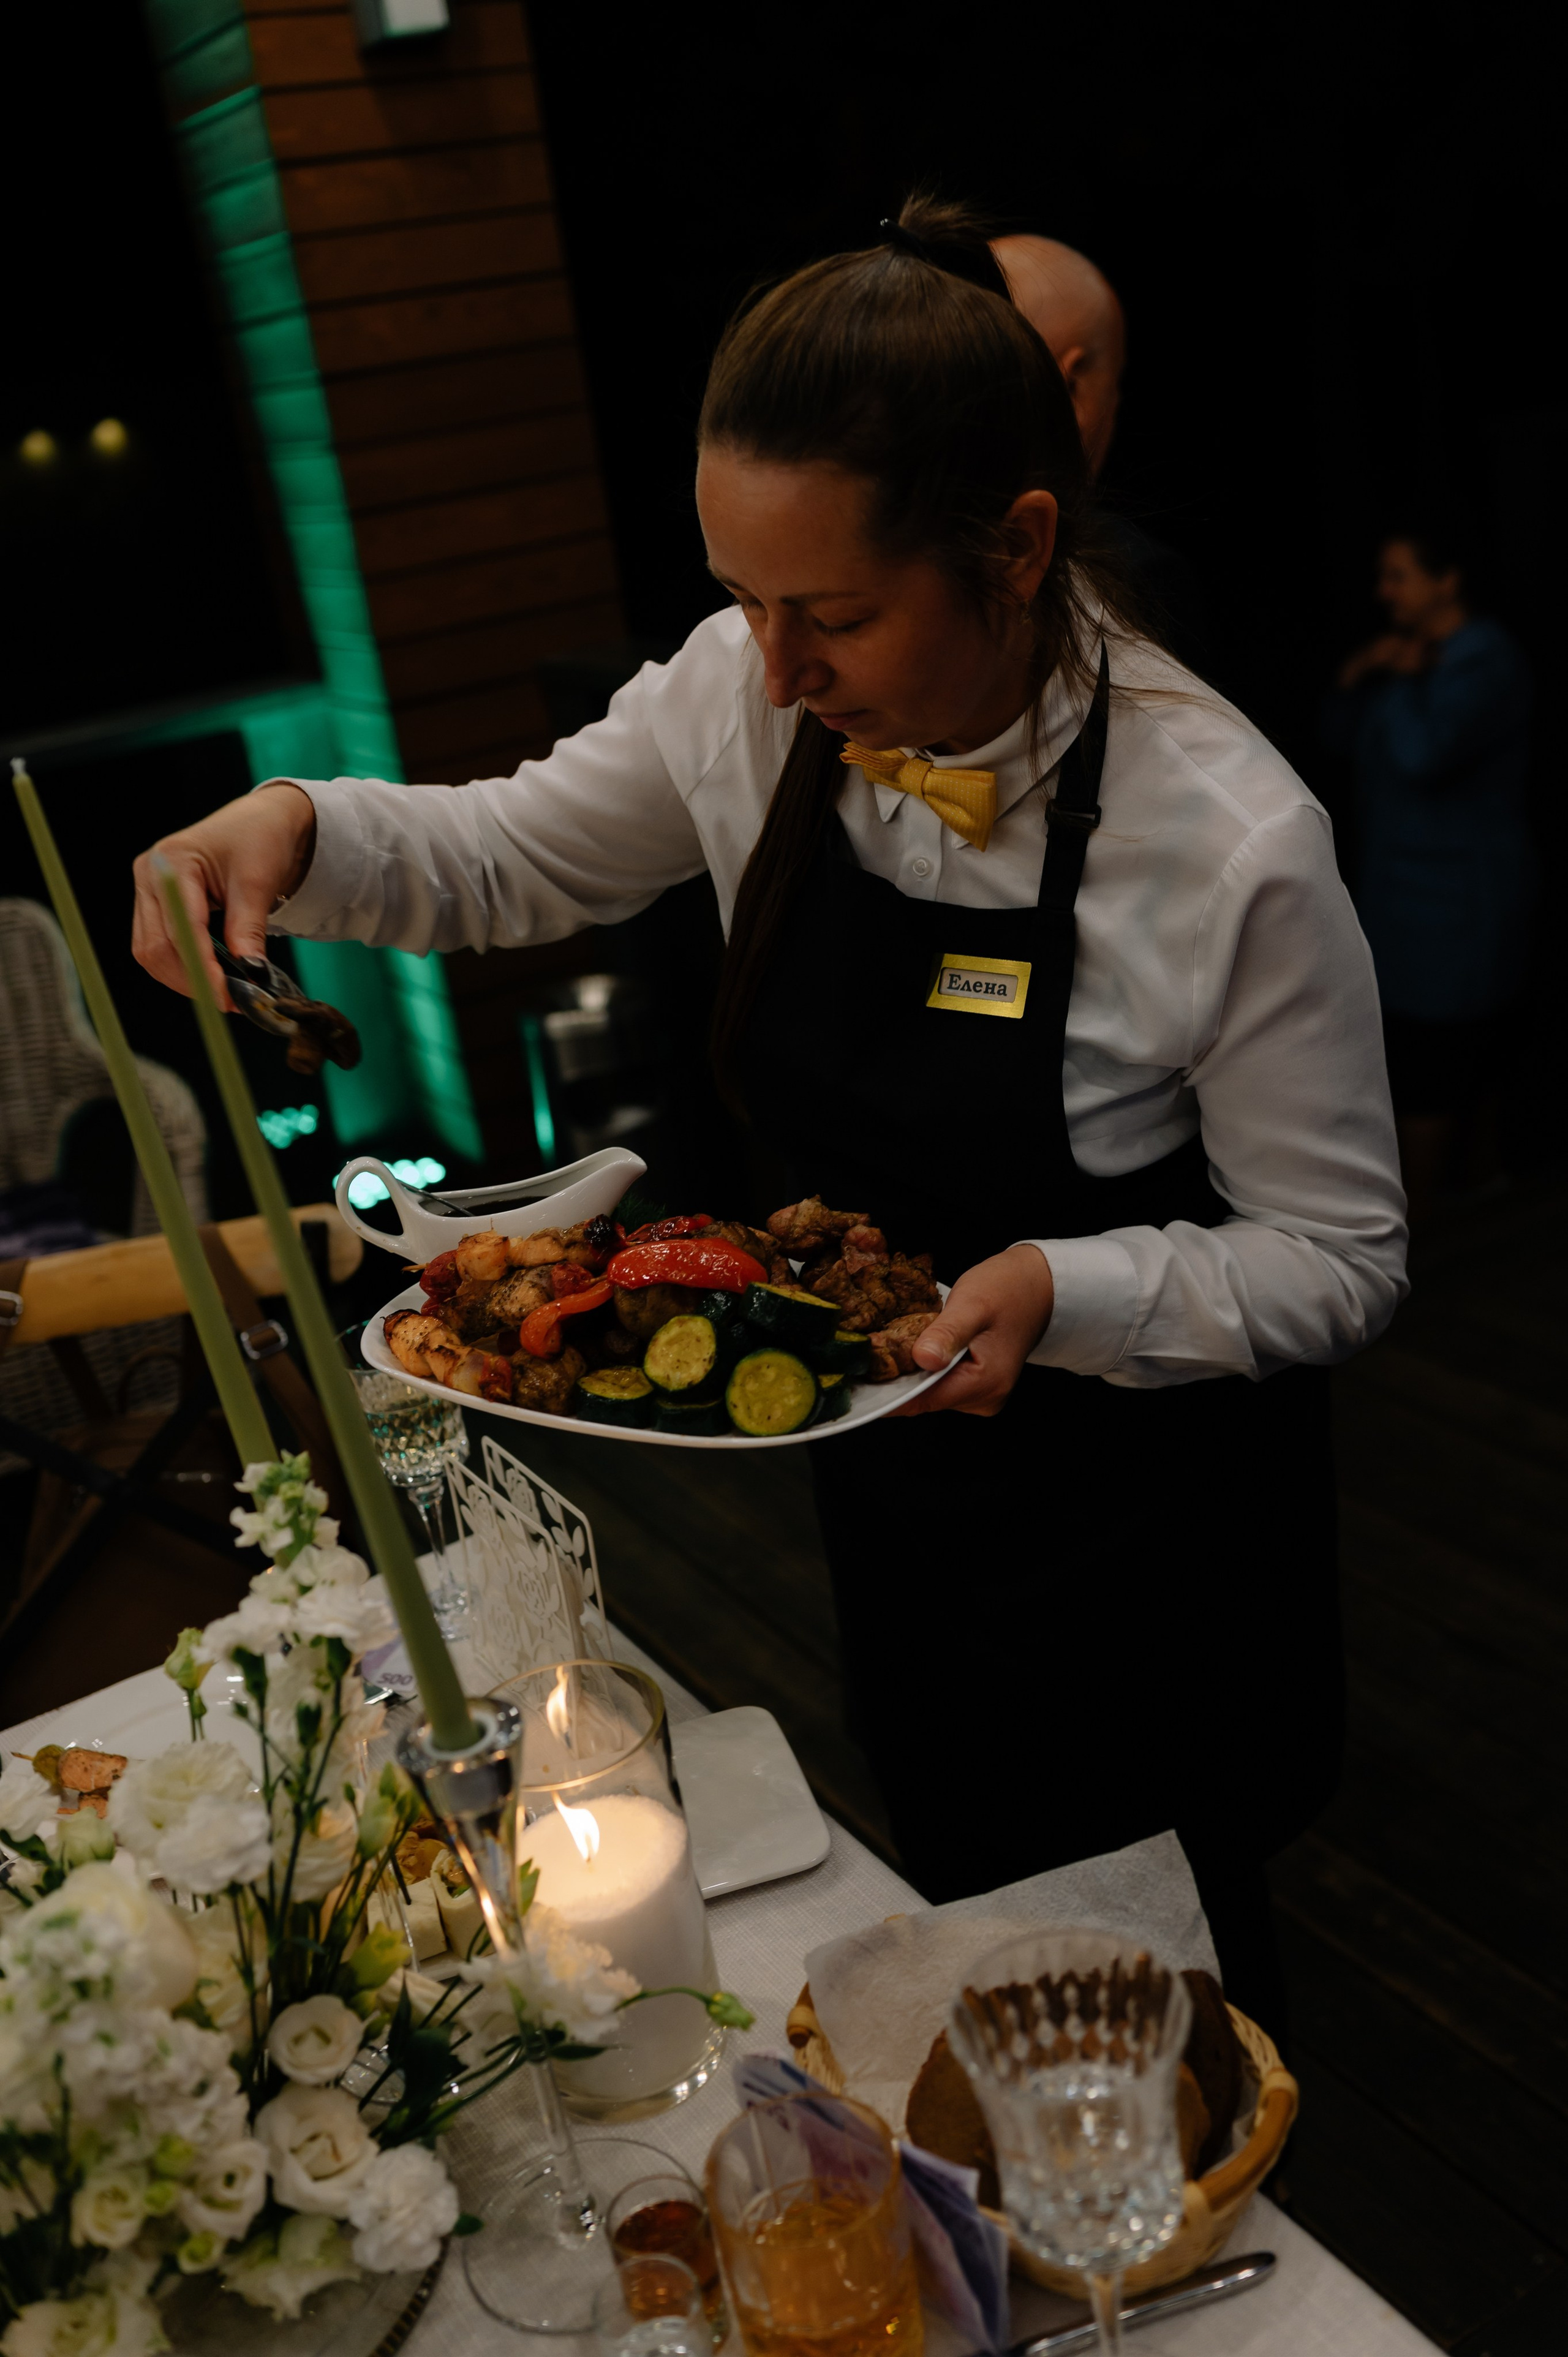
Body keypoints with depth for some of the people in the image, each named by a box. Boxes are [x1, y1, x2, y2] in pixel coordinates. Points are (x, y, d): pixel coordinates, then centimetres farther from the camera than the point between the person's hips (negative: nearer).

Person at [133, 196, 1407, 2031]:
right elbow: (508, 859, 2)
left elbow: (1339, 1258, -18)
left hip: (1141, 1534, -4)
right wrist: (298, 827, -17)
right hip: (886, 1484, 5)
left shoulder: (1231, 842, -29)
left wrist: (1063, 1295, -34)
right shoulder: (757, 700, -14)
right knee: (962, 1923, 28)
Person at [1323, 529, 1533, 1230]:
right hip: (1412, 884, 10)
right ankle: (1485, 1170, 34)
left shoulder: (1485, 661, -17)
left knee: (1421, 1049, -6)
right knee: (1466, 1043, 20)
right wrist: (1355, 678, -5)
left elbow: (1422, 754, -30)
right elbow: (1341, 738, 12)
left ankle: (1415, 1214, 1)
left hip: (1450, 899, -10)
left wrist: (1404, 680, -16)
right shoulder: (1413, 653, 13)